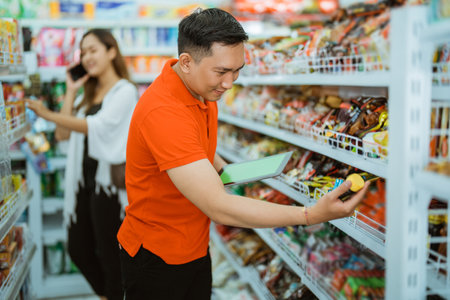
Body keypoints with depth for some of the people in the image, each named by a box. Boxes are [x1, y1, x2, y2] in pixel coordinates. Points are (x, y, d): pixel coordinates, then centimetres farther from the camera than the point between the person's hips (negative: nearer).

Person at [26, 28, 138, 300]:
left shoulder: (125, 91, -7)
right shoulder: (88, 95, 16)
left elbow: (98, 126, -20)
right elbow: (63, 134, 8)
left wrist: (48, 114, -24)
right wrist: (71, 92, 6)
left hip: (108, 180, -8)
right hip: (84, 179, 8)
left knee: (109, 255, 3)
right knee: (79, 250, 16)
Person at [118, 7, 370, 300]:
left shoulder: (204, 93, -2)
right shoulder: (163, 113, -32)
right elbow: (218, 207, -37)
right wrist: (311, 215, -39)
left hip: (197, 248, 8)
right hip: (156, 257, -7)